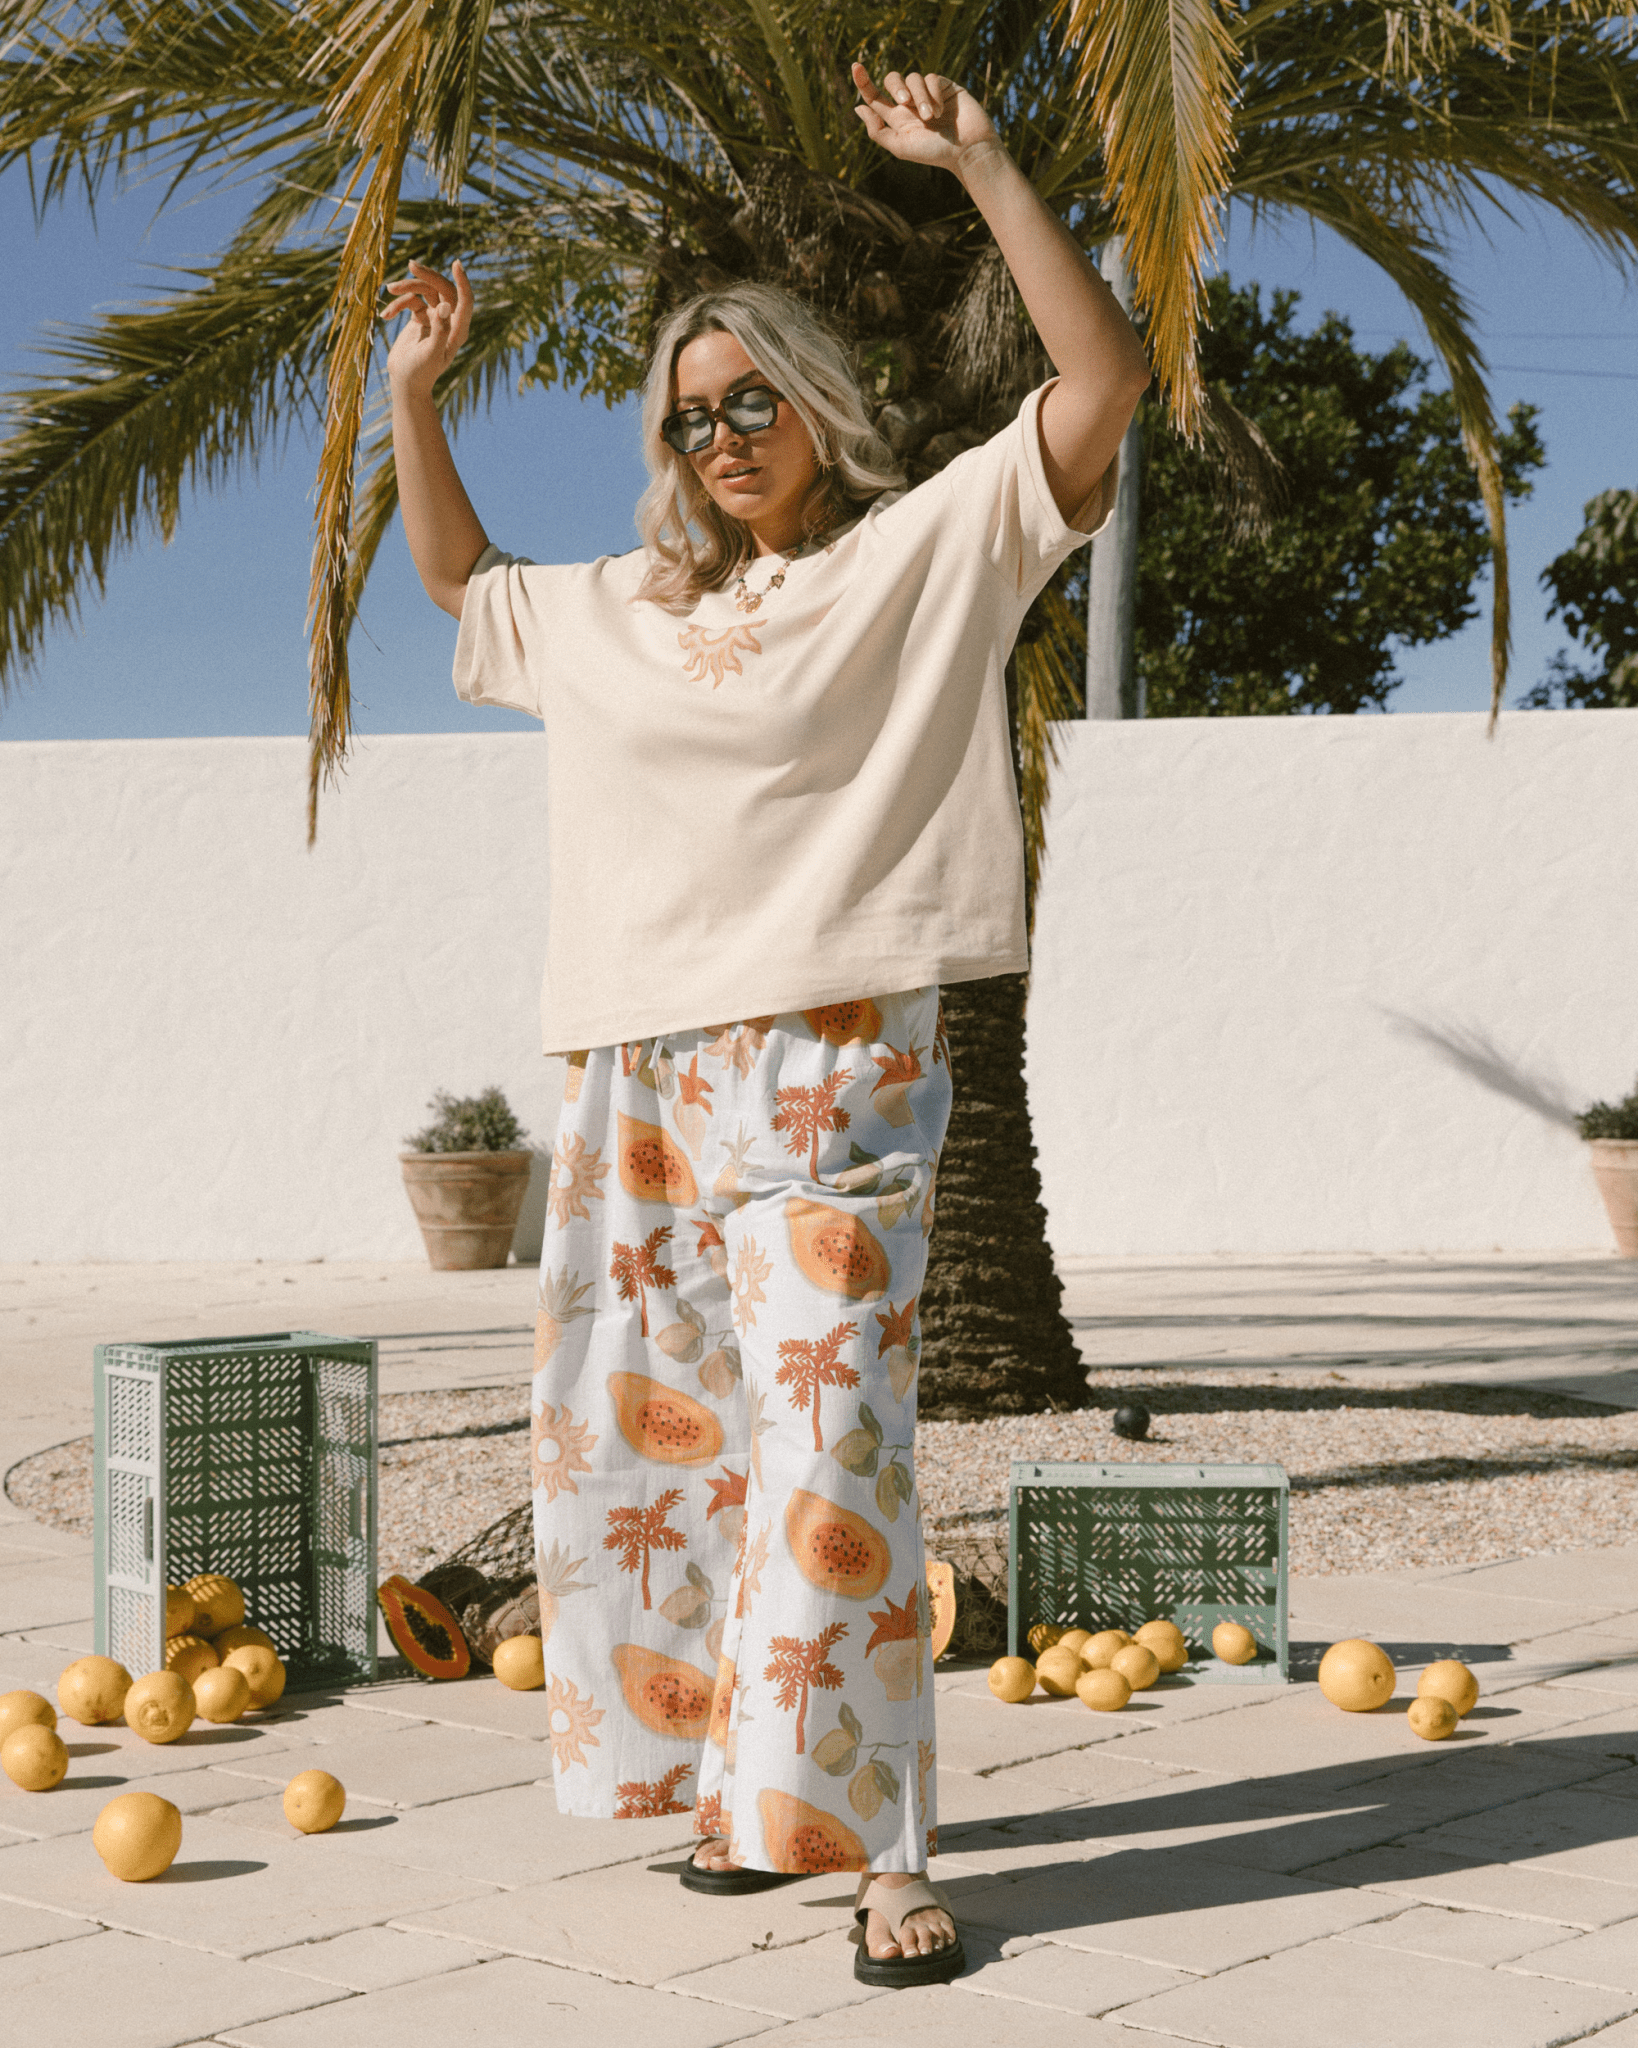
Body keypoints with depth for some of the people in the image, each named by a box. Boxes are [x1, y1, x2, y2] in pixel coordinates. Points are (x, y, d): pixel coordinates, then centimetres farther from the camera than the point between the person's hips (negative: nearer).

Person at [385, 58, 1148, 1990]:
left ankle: (882, 1853, -8)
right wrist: (413, 391, 29)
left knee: (826, 1450, -13)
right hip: (630, 1076, 7)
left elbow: (1104, 379, -4)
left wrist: (980, 164, -8)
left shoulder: (930, 553, 5)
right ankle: (746, 1785, 22)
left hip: (828, 1067, -7)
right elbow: (457, 578, 38)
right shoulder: (614, 613, 22)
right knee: (641, 1439, 9)